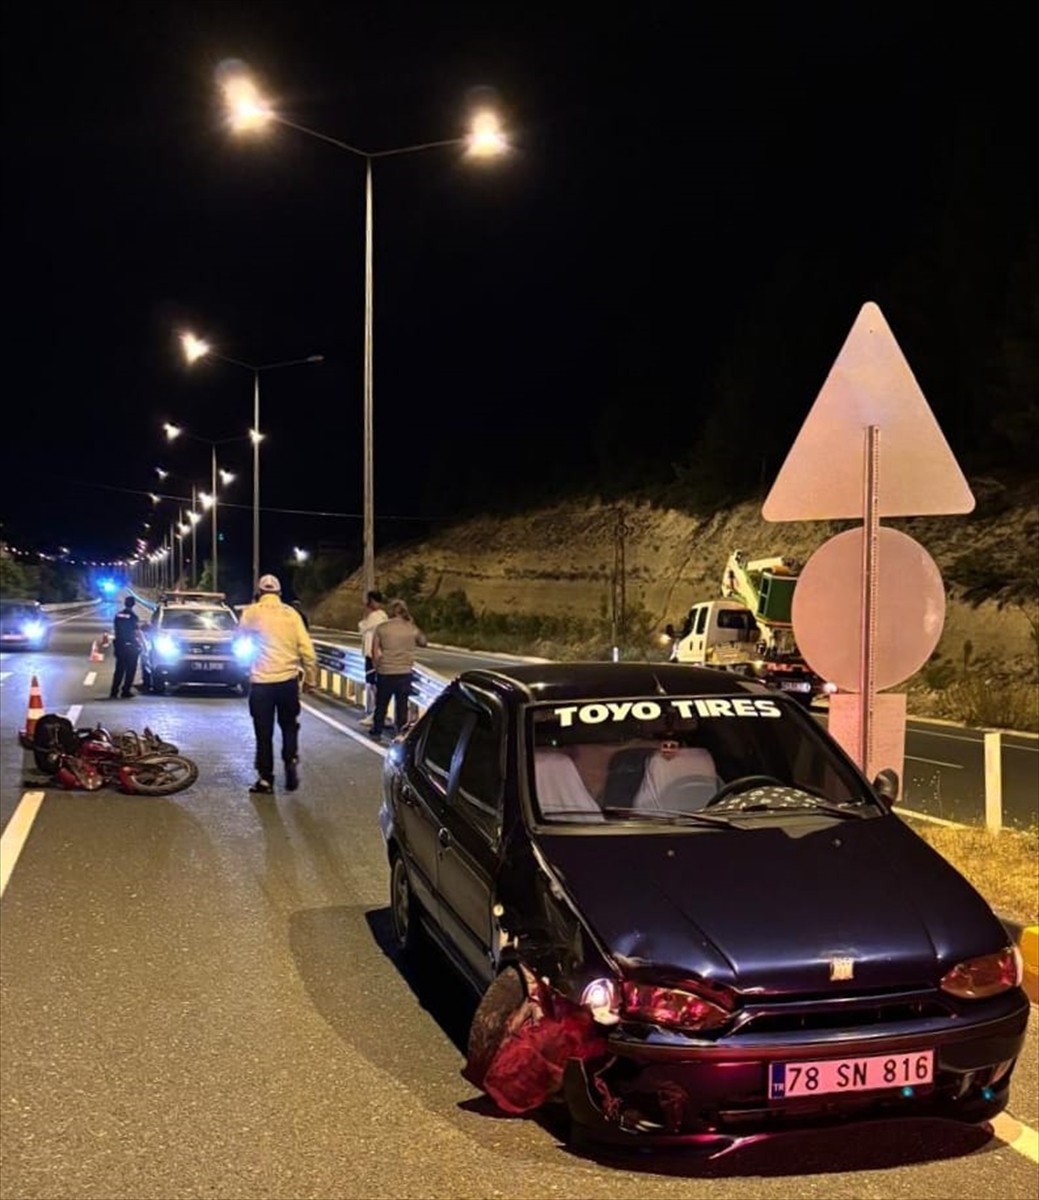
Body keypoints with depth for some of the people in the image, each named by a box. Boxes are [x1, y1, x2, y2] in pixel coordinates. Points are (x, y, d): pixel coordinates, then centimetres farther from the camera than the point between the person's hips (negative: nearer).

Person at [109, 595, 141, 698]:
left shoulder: (118, 615, 4)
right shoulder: (133, 616, -13)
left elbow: (114, 631, 9)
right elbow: (137, 632, -12)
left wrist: (114, 647, 16)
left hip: (119, 644, 5)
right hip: (131, 646, -5)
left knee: (119, 670, 10)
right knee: (130, 670, 5)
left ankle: (114, 692, 5)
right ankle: (125, 692, 3)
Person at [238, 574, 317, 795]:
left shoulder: (252, 612, -3)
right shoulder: (291, 613, 3)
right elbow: (307, 650, 0)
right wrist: (310, 678, 8)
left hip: (262, 682, -2)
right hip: (288, 680, 2)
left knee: (264, 733, 7)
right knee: (289, 727, 20)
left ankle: (265, 779, 9)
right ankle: (291, 761, 3)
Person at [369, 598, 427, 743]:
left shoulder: (381, 627, -4)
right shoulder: (412, 628, -1)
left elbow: (374, 652, -3)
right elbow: (424, 642, 16)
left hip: (385, 672, -1)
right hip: (405, 672, 1)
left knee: (381, 704, 12)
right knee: (402, 705, 8)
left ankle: (376, 732, 20)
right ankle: (402, 734, 12)